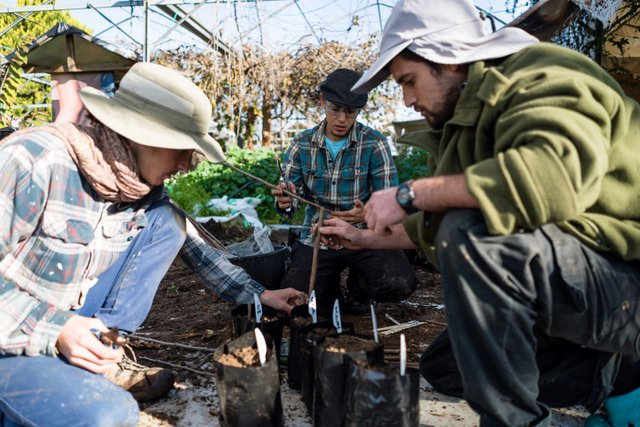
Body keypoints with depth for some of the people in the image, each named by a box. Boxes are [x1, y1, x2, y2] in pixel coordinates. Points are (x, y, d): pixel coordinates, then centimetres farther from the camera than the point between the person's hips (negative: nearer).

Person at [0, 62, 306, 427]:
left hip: (72, 322, 6)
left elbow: (196, 248, 3)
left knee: (166, 223, -9)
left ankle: (98, 356, -2)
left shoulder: (146, 191, -7)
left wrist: (260, 295, 2)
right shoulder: (34, 162, -28)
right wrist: (54, 332, -30)